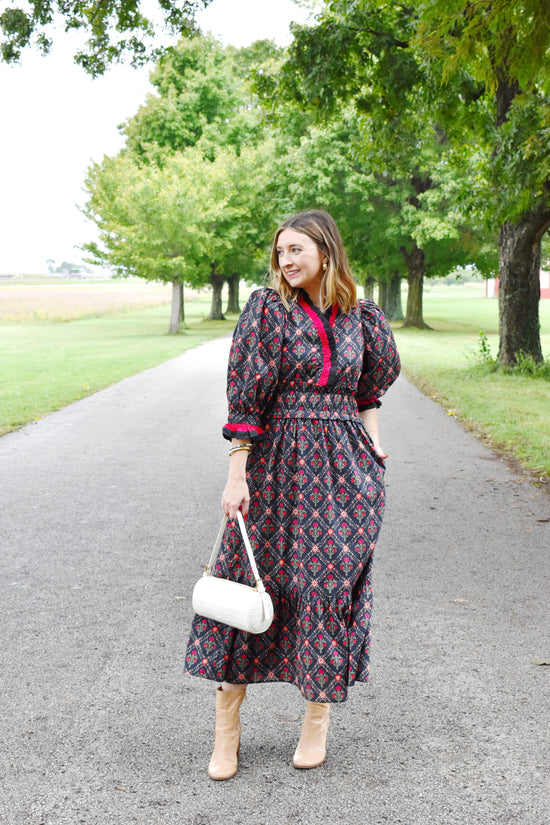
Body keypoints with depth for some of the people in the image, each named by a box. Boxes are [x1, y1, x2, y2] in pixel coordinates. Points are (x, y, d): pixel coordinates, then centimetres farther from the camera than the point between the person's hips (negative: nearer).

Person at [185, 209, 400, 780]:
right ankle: (226, 730, 11)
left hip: (344, 469, 3)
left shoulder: (357, 318, 7)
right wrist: (236, 476, -12)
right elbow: (246, 398, -8)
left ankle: (317, 720, 21)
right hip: (278, 464, -3)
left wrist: (373, 444, 9)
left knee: (330, 582, 5)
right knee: (251, 579, -1)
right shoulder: (268, 310, -3)